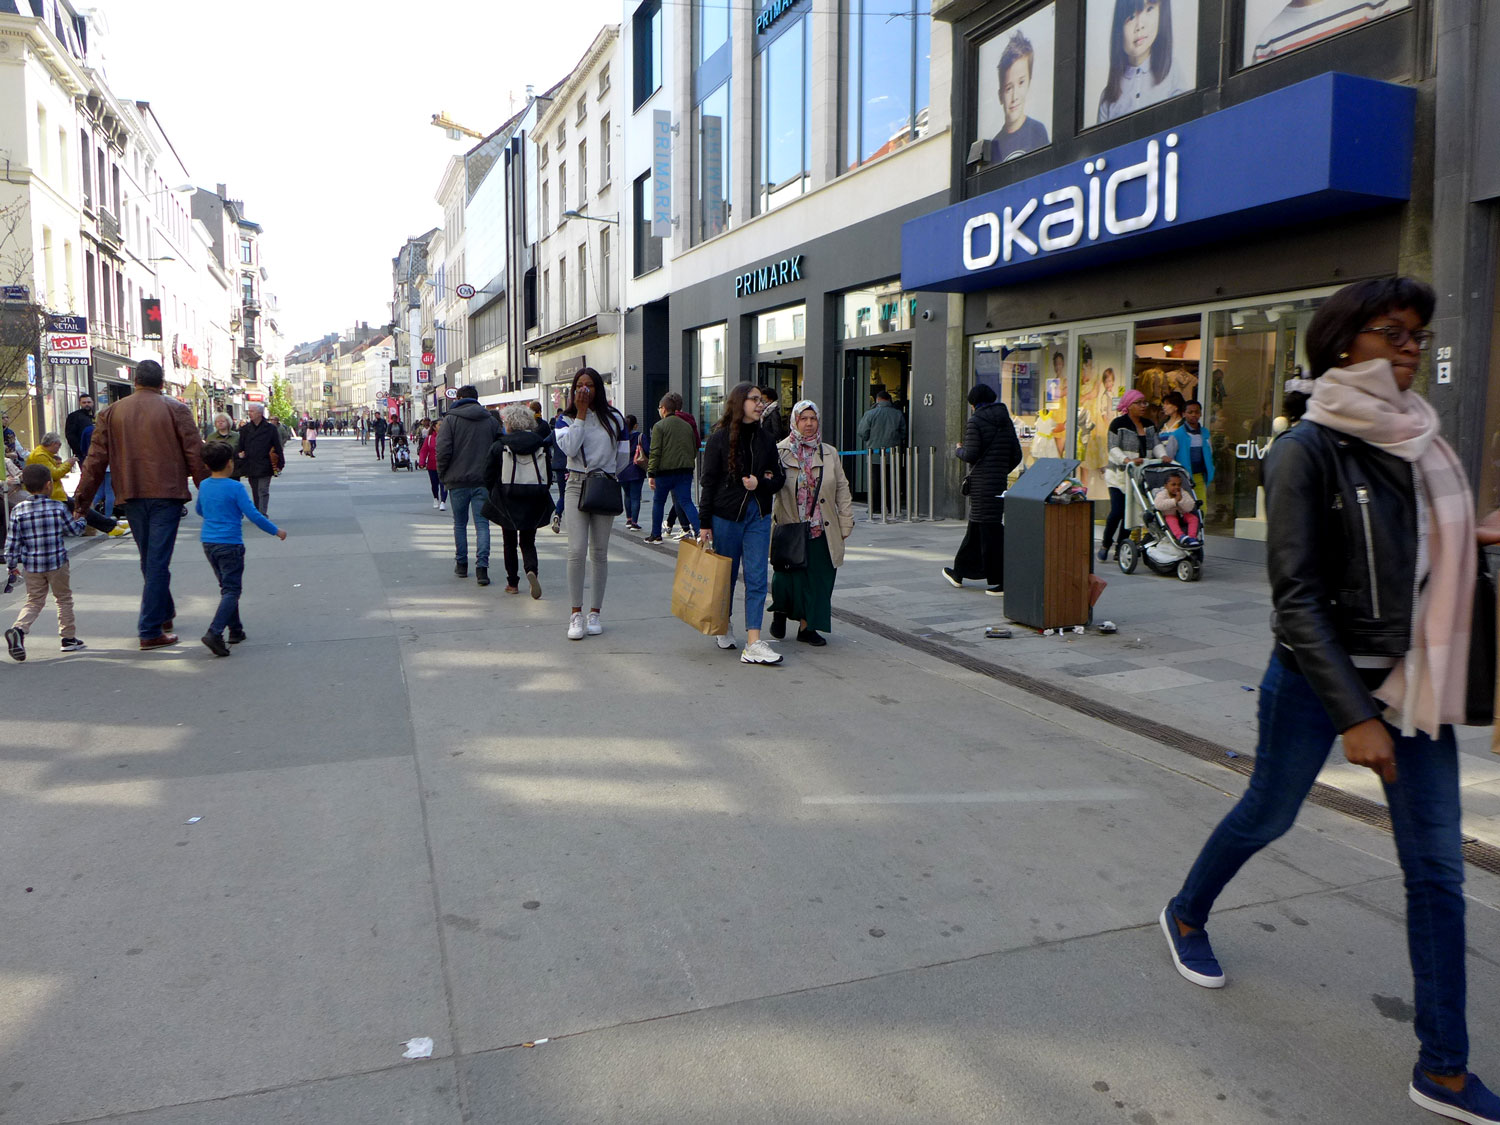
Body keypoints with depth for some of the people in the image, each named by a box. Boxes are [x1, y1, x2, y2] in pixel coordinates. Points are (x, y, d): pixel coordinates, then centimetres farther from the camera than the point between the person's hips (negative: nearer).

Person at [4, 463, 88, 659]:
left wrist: (11, 565, 9)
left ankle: (18, 629, -13)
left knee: (34, 601, 12)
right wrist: (79, 519, 22)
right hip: (56, 562, -2)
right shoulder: (59, 507, -10)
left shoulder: (18, 511, -3)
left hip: (31, 564, 2)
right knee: (63, 598, 12)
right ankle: (69, 637, 16)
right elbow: (75, 530, 0)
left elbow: (12, 540, -1)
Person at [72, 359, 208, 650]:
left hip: (132, 495, 4)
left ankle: (164, 613, 32)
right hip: (167, 494, -4)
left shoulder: (112, 412, 7)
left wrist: (82, 496, 11)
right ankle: (150, 631, -4)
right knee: (158, 561, -4)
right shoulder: (175, 410, -2)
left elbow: (96, 457, 6)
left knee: (149, 559, 19)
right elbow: (195, 454, -4)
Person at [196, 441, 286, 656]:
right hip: (229, 544, -7)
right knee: (232, 590, -4)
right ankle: (214, 632, -18)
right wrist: (276, 531, -4)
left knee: (226, 587, 17)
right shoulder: (236, 488, -14)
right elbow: (253, 515, -15)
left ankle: (235, 630, 22)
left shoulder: (204, 486, 6)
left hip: (208, 542, 7)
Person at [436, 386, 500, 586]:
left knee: (460, 524, 13)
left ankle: (461, 564, 22)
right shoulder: (491, 420, 6)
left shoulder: (450, 420, -3)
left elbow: (443, 451, -10)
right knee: (482, 524, 0)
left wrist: (442, 475, 3)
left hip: (458, 481, -1)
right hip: (484, 481, 1)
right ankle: (482, 567, -10)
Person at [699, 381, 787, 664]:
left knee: (757, 577, -6)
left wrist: (760, 484, -9)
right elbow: (708, 482, -4)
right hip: (726, 514, -3)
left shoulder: (765, 439, 8)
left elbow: (779, 476, 14)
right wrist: (704, 523, -7)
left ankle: (753, 645, -9)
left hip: (758, 515, 3)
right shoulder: (719, 438, -4)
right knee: (726, 574, 9)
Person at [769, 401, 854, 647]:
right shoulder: (779, 452, 0)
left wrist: (845, 523, 6)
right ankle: (780, 610, 31)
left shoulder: (829, 454, 10)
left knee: (817, 578, 4)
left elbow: (842, 490, 11)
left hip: (822, 531, 3)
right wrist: (769, 522, -15)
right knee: (788, 576, 1)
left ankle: (807, 626, 17)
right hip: (790, 530, -3)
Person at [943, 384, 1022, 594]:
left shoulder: (975, 422, -9)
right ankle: (959, 573, 30)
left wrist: (958, 451, 8)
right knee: (976, 527, 17)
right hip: (1000, 482, 8)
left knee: (989, 530, -5)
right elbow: (1016, 455, 10)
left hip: (982, 482, -8)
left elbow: (971, 454, -13)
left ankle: (998, 583, -4)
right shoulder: (1006, 421, 12)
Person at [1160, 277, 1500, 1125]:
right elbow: (1295, 595, -19)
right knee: (1269, 815, 15)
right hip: (1318, 676, -6)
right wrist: (1352, 715, -21)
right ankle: (1187, 915, 45)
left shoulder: (1418, 438, 5)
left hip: (1412, 675, 6)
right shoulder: (1310, 449, -15)